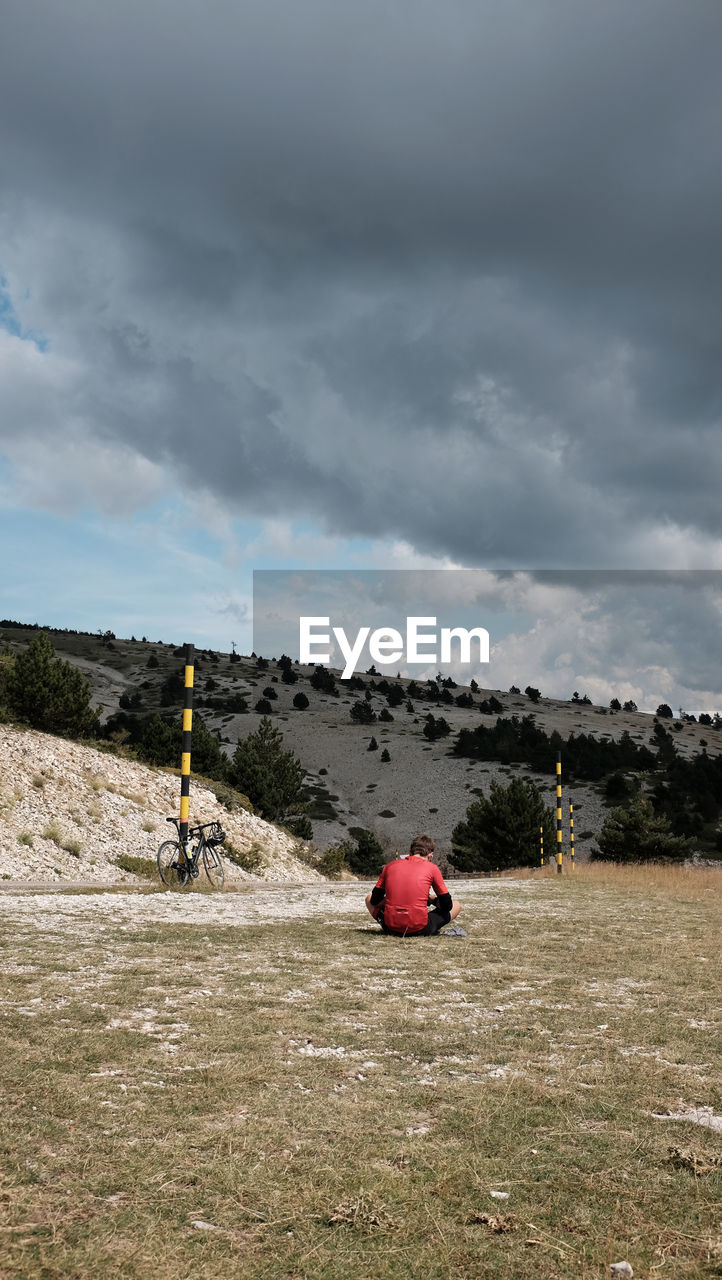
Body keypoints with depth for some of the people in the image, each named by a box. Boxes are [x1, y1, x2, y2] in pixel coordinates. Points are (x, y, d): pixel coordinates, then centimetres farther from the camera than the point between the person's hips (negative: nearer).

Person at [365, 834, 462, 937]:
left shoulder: (390, 866, 8)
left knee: (369, 899, 30)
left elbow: (374, 900, 12)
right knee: (457, 906, 20)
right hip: (419, 930, 0)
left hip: (391, 928, 0)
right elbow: (447, 905, 4)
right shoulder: (432, 868, 0)